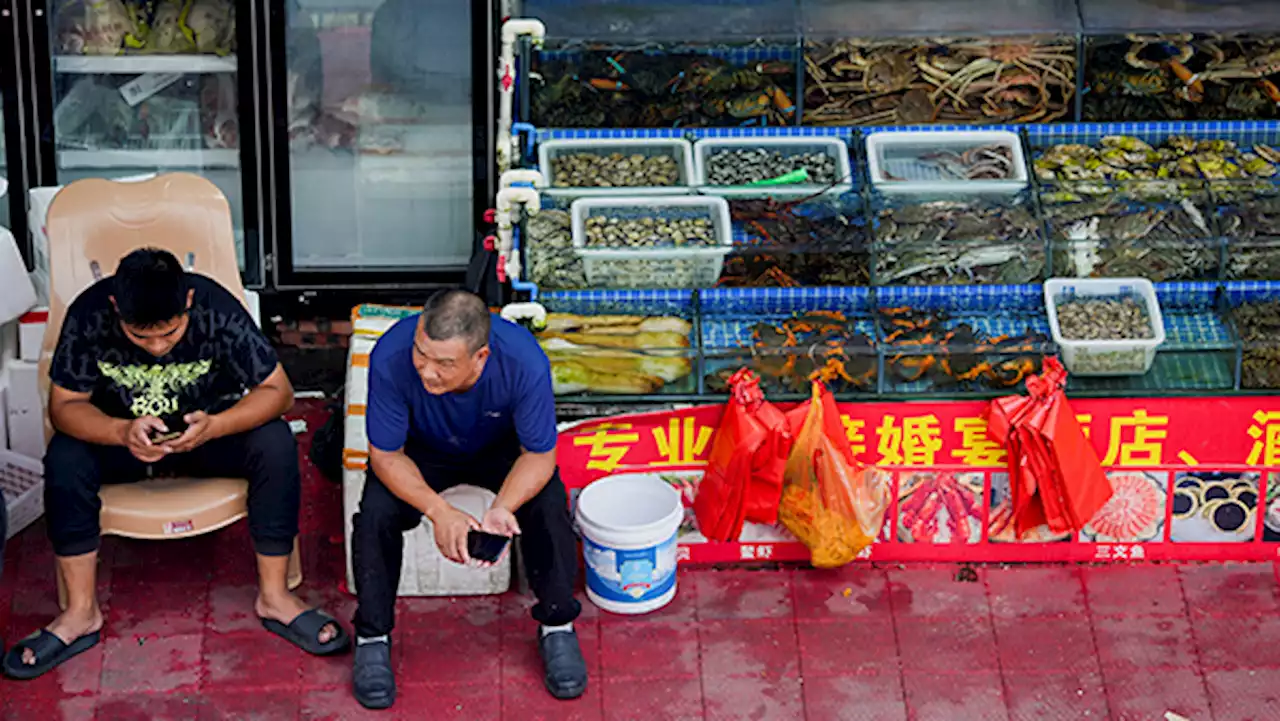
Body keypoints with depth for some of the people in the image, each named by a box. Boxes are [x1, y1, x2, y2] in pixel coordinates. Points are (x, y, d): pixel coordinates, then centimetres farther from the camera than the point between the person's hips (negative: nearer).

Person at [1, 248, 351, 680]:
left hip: (208, 426, 0)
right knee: (65, 458, -30)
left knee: (276, 445, -29)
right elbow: (64, 405, -19)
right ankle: (80, 614, -16)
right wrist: (122, 433, -39)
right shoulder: (90, 315, -25)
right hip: (119, 431, 1)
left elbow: (278, 391, -21)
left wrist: (214, 426, -40)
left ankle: (274, 597, -14)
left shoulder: (216, 309, -27)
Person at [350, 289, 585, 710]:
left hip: (501, 449, 0)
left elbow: (539, 455, -22)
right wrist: (438, 511, -39)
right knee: (377, 512, -26)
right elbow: (385, 455, -23)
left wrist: (502, 509, -41)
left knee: (548, 505, -25)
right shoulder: (391, 358, -36)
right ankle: (372, 636, -3)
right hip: (421, 452, 0)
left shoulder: (524, 362, -36)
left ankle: (557, 626, -2)